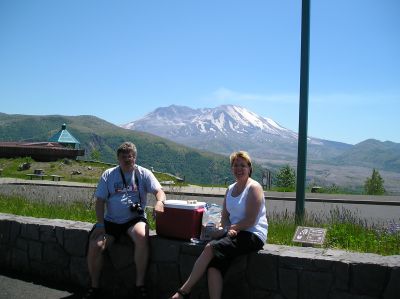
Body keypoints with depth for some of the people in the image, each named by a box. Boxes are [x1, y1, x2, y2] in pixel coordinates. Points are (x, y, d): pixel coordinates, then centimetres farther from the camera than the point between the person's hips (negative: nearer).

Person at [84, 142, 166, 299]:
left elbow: (159, 191, -3)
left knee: (142, 236, -34)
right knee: (95, 246, -20)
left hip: (135, 219, -2)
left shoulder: (143, 173, 5)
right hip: (111, 220, 2)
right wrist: (100, 224, -8)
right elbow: (100, 201, 5)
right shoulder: (108, 175, 8)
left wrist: (159, 202, -28)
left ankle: (140, 285, -20)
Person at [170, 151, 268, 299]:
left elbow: (250, 220, -12)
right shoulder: (230, 189, 18)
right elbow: (224, 216, 14)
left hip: (253, 235, -7)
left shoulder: (254, 187, -4)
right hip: (235, 232, 7)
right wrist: (228, 229, -7)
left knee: (210, 248, -24)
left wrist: (231, 228, -10)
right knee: (214, 264, -21)